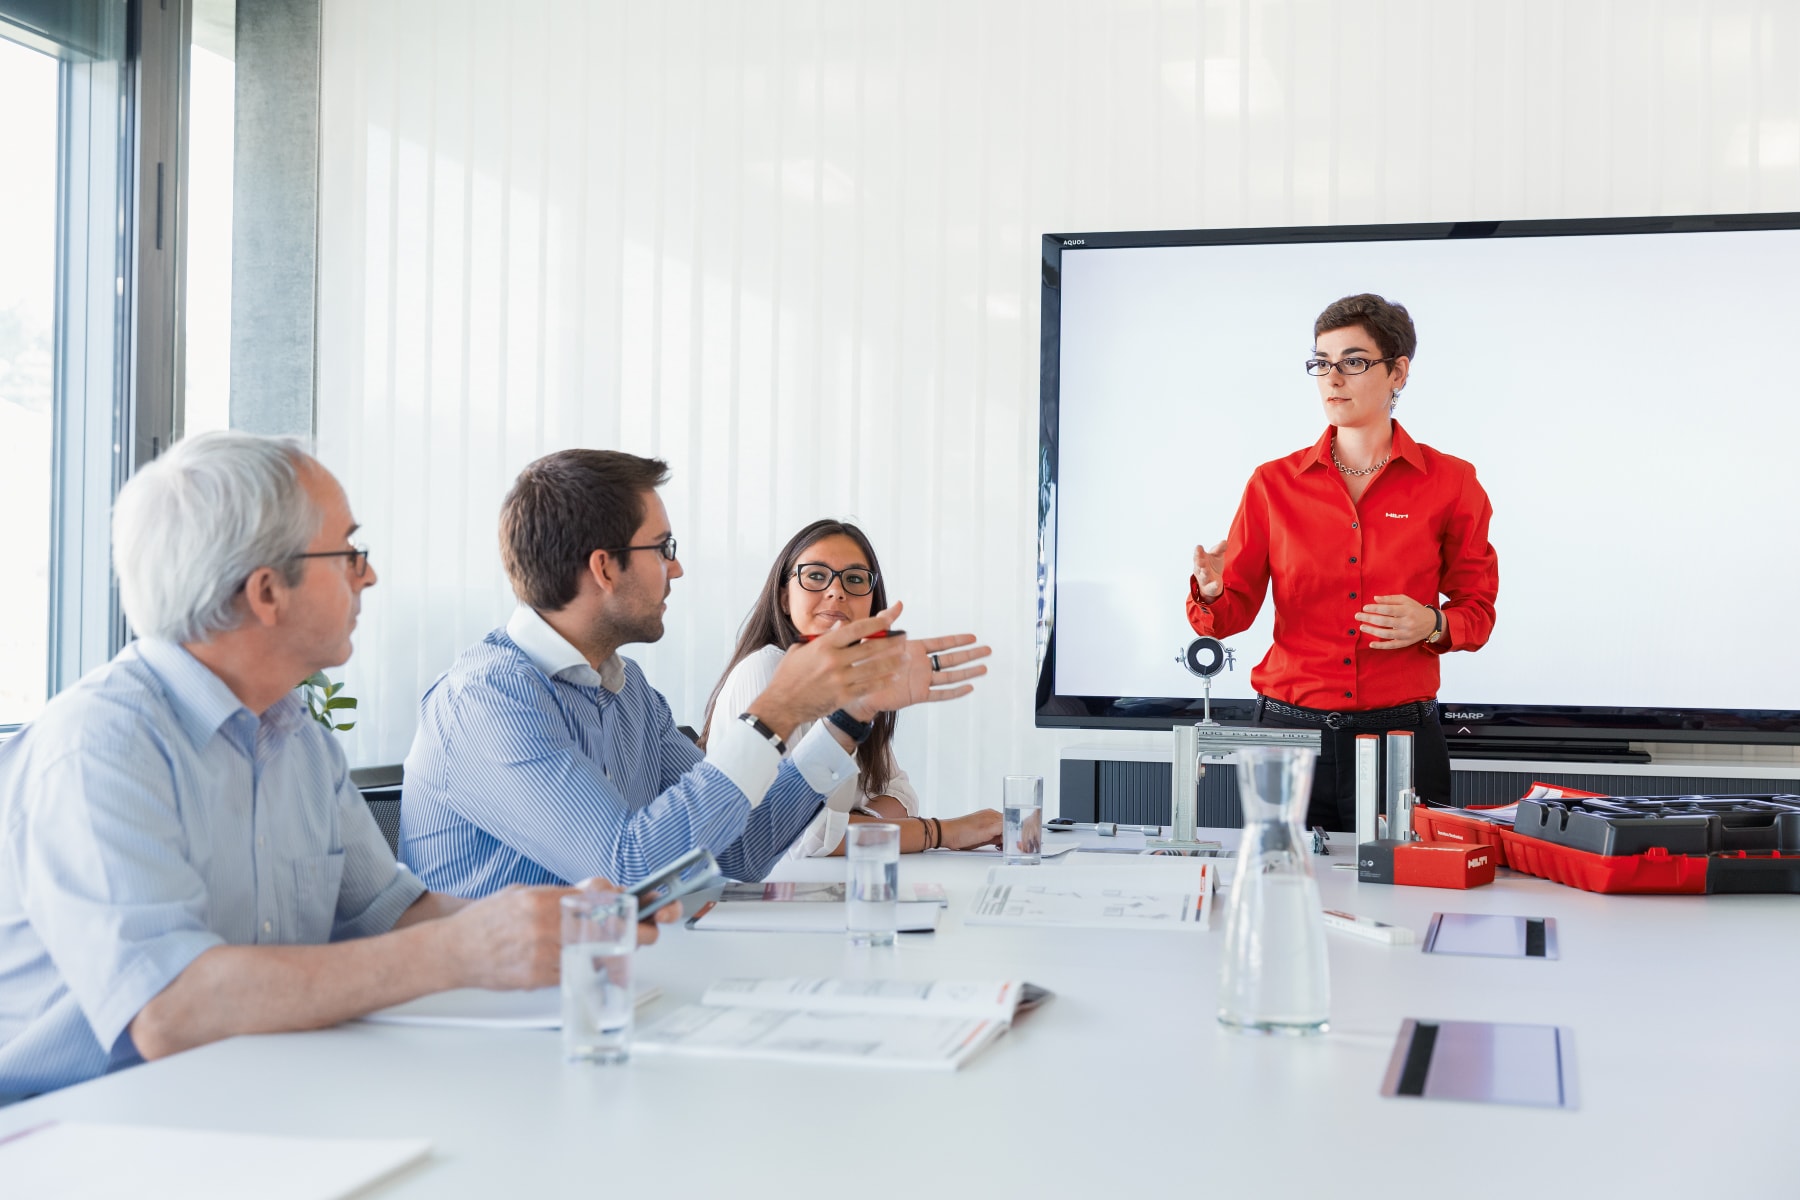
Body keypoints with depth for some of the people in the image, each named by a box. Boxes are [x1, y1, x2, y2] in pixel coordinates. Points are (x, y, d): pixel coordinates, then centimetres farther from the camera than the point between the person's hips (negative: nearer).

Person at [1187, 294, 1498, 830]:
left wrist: (1432, 625, -13)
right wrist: (1212, 590, -20)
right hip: (1289, 726, 1)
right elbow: (1232, 614, 2)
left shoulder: (1448, 483, 2)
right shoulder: (1275, 483, 4)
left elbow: (1477, 609, 8)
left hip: (1401, 731, -1)